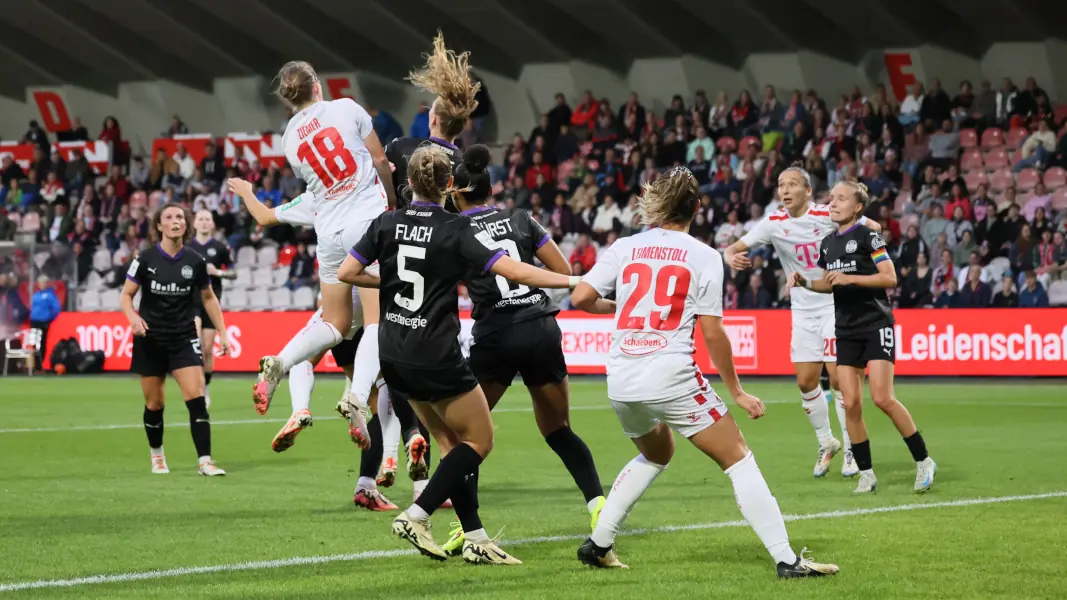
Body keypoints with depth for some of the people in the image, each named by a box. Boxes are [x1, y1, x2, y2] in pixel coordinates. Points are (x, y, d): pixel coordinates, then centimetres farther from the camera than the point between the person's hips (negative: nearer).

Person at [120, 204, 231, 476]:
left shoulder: (195, 262, -2)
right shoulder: (146, 259, -7)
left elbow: (208, 298, 12)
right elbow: (126, 295, -1)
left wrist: (222, 332, 8)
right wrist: (133, 317, -21)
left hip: (184, 338, 1)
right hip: (150, 339, -1)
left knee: (196, 397, -14)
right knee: (154, 403, 7)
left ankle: (205, 461, -13)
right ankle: (157, 455, 31)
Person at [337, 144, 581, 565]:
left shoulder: (387, 224, 1)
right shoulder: (457, 230, -11)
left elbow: (346, 273, 2)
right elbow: (514, 271, -19)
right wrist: (575, 282, -14)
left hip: (394, 356, 6)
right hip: (436, 357, -6)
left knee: (453, 442, 15)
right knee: (478, 442, 6)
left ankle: (474, 538, 11)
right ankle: (416, 516, -5)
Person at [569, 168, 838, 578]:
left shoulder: (624, 248, 8)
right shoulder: (704, 256, 0)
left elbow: (581, 298, 0)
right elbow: (712, 333, -3)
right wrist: (737, 393, 6)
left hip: (621, 382, 5)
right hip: (671, 378, -5)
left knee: (655, 454, 31)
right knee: (738, 459, 3)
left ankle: (597, 544, 27)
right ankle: (786, 559, -6)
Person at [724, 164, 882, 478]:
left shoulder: (828, 216, -12)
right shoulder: (774, 223, -3)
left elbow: (873, 228, -2)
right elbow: (734, 248, -7)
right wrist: (731, 256, -30)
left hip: (836, 303, -4)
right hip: (803, 309, 4)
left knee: (838, 377, -8)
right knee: (805, 381, 2)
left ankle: (852, 449, 7)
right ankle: (826, 443, 23)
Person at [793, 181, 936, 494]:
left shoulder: (867, 236, -8)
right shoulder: (828, 244, 12)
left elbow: (890, 278, -14)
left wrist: (850, 278, -20)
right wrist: (805, 282, 5)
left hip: (875, 324, -6)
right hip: (847, 330, 6)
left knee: (882, 398, -14)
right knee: (851, 404, -2)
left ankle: (923, 461, 0)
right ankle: (866, 473, 7)